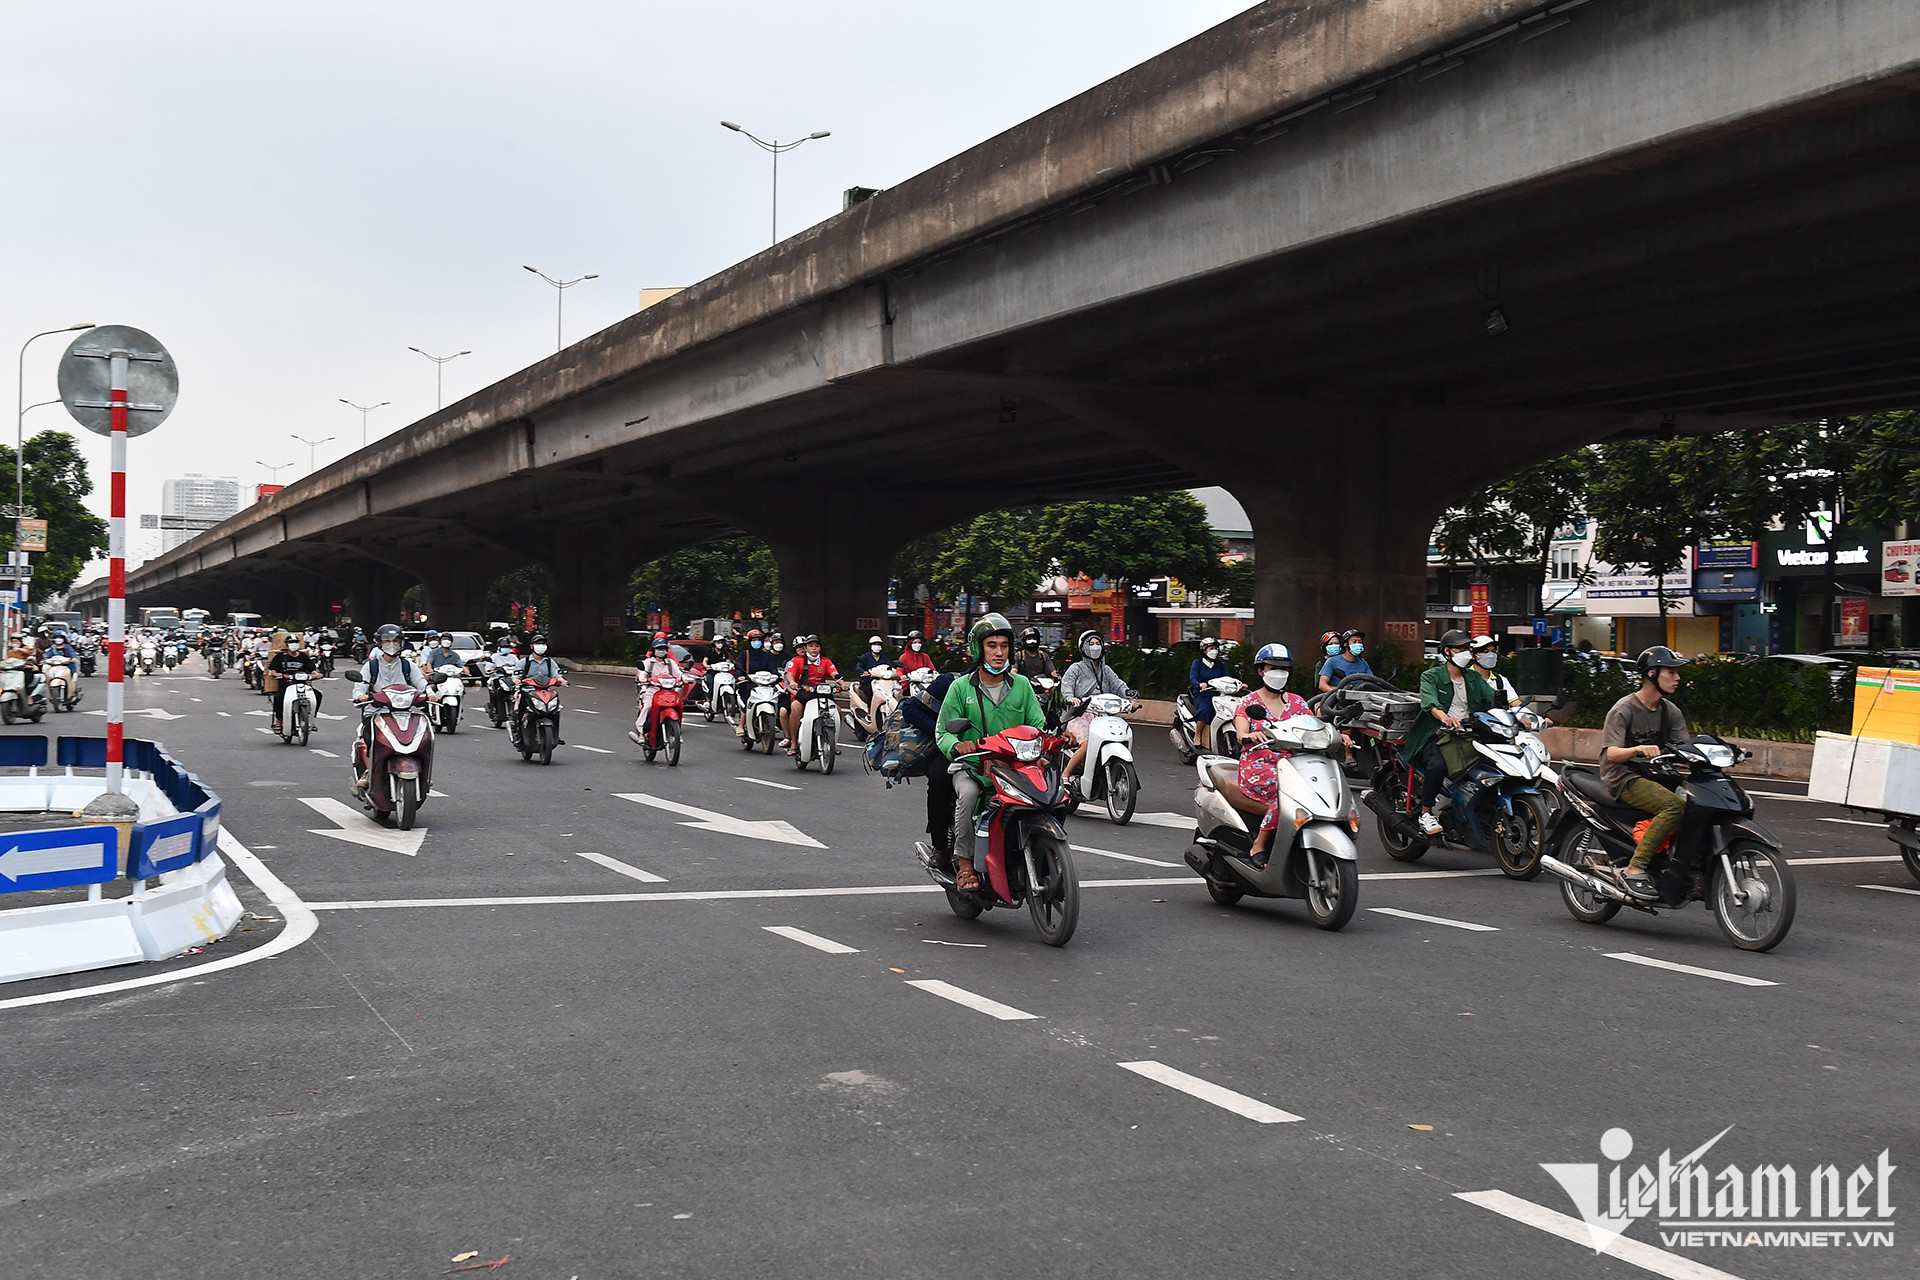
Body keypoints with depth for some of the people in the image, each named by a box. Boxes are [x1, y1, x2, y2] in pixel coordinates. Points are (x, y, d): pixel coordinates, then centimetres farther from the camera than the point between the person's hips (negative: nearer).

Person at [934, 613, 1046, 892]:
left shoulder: (1022, 685, 10)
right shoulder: (960, 687, 3)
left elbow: (1038, 725, 9)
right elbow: (943, 731, -1)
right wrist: (957, 745, -24)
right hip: (970, 765, -2)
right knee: (968, 792, -35)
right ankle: (964, 861, -20)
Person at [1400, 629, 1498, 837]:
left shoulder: (1474, 678, 18)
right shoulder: (1431, 677, 0)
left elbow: (1494, 699, 5)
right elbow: (1429, 702, -20)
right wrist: (1445, 718, -42)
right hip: (1435, 735, -5)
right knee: (1438, 766, -34)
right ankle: (1426, 815, -19)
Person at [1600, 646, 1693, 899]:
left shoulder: (1670, 711, 13)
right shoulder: (1624, 709, -10)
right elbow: (1612, 753, -21)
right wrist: (1639, 749, -40)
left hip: (1654, 775, 7)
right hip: (1624, 778, -7)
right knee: (1675, 804, -31)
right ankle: (1634, 870, -31)